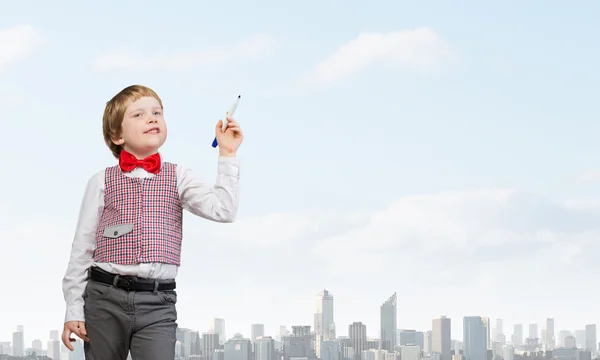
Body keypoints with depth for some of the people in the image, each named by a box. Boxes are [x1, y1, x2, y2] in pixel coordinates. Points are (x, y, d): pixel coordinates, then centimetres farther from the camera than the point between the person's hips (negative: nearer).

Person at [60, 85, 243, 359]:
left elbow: (223, 210, -5)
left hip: (158, 302, 0)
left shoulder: (178, 178, 9)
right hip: (104, 297, 0)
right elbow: (81, 250, 6)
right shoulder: (102, 182, 6)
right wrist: (73, 311, 2)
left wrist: (227, 155, -5)